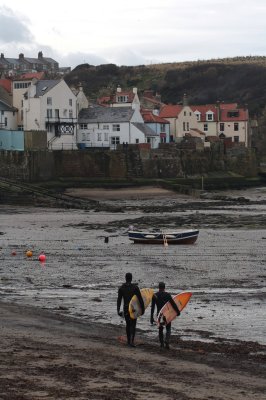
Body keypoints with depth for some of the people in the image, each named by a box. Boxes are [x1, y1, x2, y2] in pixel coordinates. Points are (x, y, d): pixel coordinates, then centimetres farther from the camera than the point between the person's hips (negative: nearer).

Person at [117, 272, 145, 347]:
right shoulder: (135, 287, -8)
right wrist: (143, 308, 0)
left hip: (126, 308, 3)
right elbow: (140, 299, -9)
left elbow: (119, 300, -4)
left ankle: (129, 340, 27)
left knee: (128, 324, 19)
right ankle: (131, 341, -17)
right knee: (133, 325, 0)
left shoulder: (121, 288, -1)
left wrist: (118, 310, -4)